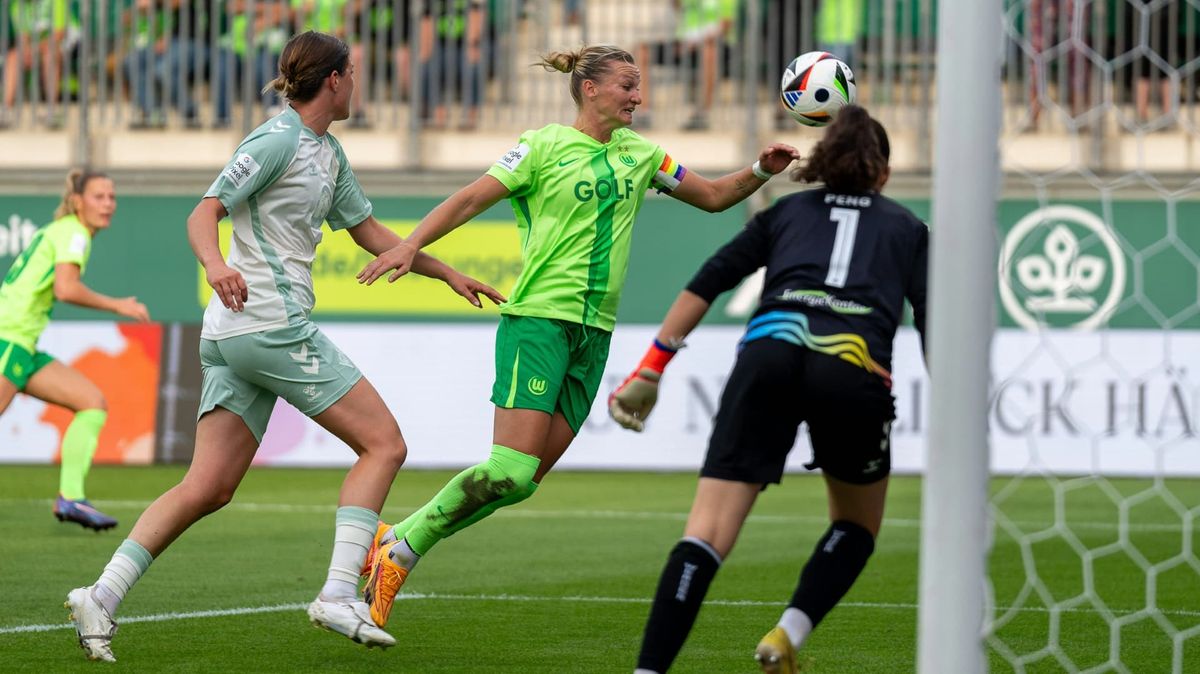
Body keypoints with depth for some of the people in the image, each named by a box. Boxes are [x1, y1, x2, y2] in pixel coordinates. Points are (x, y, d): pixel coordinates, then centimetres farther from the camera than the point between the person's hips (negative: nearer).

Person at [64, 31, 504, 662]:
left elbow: (368, 231, 31)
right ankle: (338, 594, -13)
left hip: (231, 336, 9)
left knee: (208, 488, 3)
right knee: (383, 443, -5)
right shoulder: (278, 140, -8)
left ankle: (102, 596, -5)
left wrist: (448, 274, 31)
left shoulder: (329, 153, 20)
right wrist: (215, 263, -33)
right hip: (273, 325, -9)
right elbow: (204, 213, -13)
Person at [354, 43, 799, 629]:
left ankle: (399, 542, 8)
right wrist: (410, 245, -17)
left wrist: (760, 172, 4)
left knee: (525, 480, -1)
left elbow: (714, 197, 21)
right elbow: (470, 200, -5)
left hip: (594, 333, 7)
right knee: (510, 473, -18)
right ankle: (398, 549, -4)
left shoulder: (638, 154, 14)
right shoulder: (546, 146, -3)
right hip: (538, 319, -6)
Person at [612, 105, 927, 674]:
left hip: (768, 353, 1)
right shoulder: (906, 228, 26)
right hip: (855, 369, -1)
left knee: (707, 534, -5)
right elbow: (933, 327, 14)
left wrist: (648, 374, 17)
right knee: (857, 525, 24)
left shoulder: (786, 212, 28)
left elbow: (706, 283, 18)